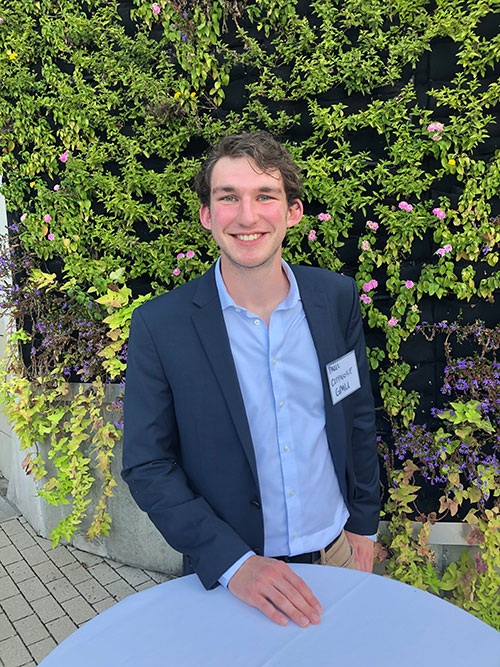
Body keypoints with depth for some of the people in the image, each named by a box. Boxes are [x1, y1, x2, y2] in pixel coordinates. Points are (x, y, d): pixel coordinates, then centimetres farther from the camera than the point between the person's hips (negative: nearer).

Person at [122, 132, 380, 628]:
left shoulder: (337, 298, -9)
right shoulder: (158, 325, -18)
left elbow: (358, 416, 2)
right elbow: (146, 466, -13)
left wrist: (363, 523, 7)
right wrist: (233, 563, -20)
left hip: (337, 550, 3)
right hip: (230, 570, -2)